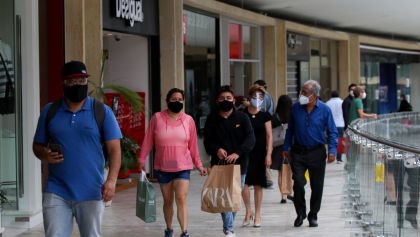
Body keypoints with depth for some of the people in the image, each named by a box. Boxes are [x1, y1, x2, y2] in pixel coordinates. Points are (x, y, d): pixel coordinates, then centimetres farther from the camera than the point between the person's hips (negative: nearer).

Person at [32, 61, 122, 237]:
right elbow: (37, 145, 13)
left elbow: (114, 149, -3)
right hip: (56, 192, 1)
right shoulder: (49, 111, 7)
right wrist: (45, 155, -11)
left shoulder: (102, 111, 1)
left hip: (91, 193, -1)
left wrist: (111, 180, -17)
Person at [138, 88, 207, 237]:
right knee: (168, 201, 13)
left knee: (181, 199, -13)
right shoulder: (157, 118, -4)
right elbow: (148, 141, 0)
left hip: (183, 167, -1)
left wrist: (199, 165, 6)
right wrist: (142, 159, -3)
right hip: (162, 168, 1)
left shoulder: (188, 120, -1)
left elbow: (193, 146, 5)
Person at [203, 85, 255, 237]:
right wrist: (217, 149, -19)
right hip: (219, 163, -1)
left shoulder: (242, 118, 1)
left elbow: (250, 139, -7)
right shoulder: (212, 119, 4)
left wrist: (238, 153, -22)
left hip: (239, 163, 1)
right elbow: (207, 140, 2)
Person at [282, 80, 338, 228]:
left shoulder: (324, 110, -6)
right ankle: (300, 214, 12)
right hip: (298, 152, 1)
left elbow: (332, 132, -2)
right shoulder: (296, 108, 0)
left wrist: (332, 150, -13)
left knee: (317, 186, 6)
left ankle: (313, 215, 22)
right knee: (298, 183, -7)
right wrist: (286, 148, 9)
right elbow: (290, 129, 11)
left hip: (317, 153, -1)